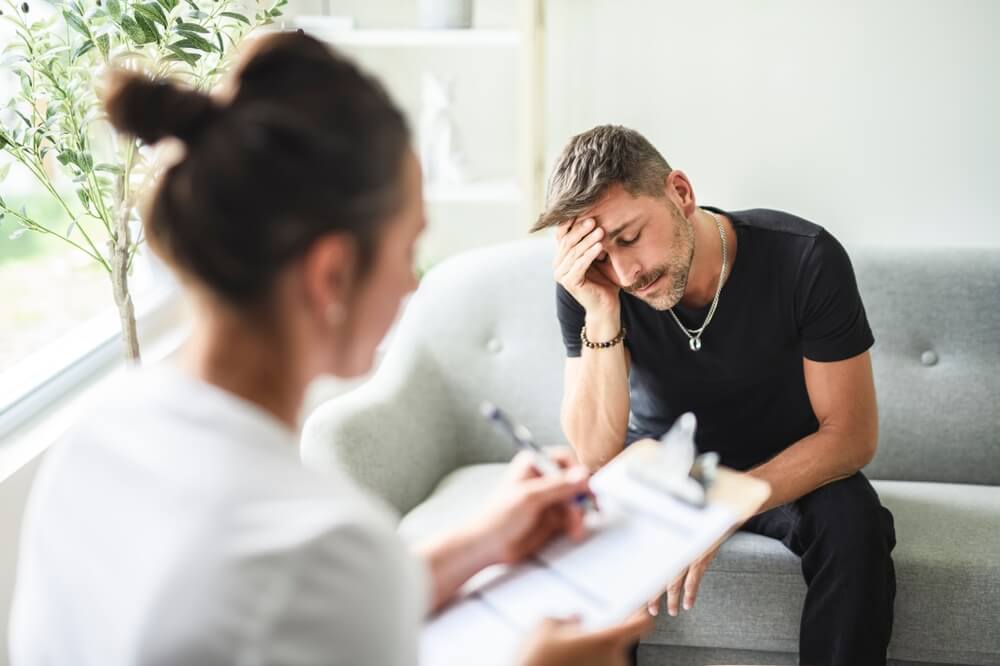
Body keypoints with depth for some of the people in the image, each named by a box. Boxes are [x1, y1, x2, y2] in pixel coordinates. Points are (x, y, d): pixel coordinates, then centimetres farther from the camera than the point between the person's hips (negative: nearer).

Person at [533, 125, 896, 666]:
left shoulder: (805, 260, -24)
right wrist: (601, 316, -36)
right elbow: (596, 454, -22)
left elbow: (851, 434, -20)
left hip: (785, 472, -1)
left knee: (852, 520, -32)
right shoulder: (587, 287, -19)